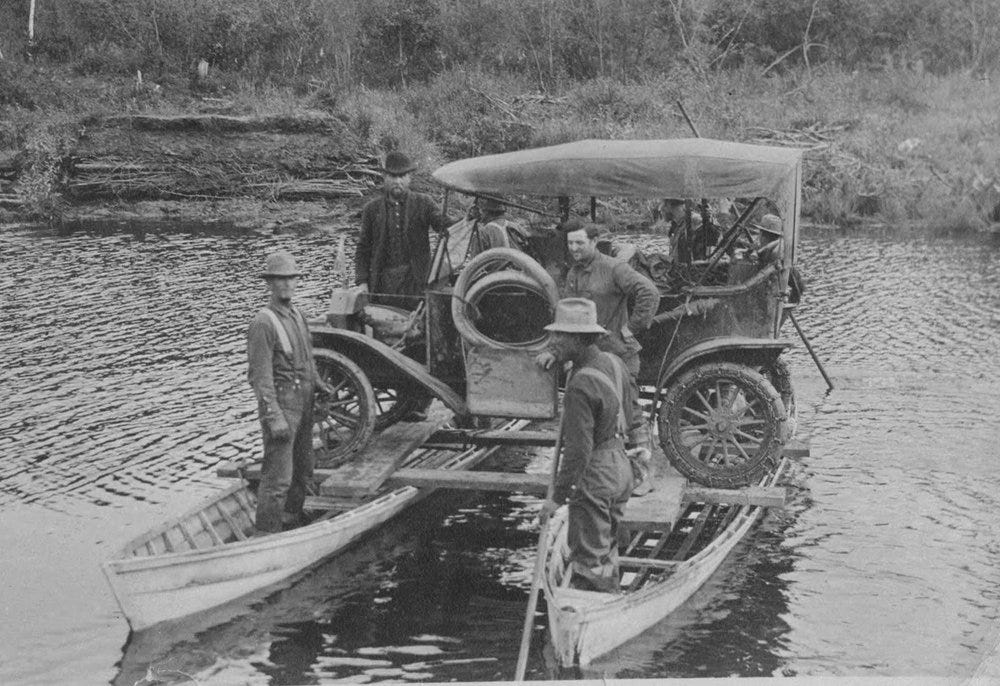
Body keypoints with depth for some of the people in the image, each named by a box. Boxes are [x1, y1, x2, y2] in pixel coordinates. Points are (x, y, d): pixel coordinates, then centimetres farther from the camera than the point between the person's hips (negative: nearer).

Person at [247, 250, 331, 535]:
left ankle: (292, 516, 36)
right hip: (282, 404, -9)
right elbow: (260, 376, -21)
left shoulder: (296, 315, 10)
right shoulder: (263, 324, -18)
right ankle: (266, 532, -5)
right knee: (278, 474, -10)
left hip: (304, 403, 9)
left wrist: (320, 384, 16)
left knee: (303, 468, 20)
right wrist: (274, 418, -24)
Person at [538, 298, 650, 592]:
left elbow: (578, 450, -26)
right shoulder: (612, 362, 2)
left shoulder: (581, 386, -25)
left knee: (587, 560, 1)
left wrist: (558, 496, -18)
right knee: (606, 550, 22)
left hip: (594, 478, -9)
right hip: (621, 467, 9)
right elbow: (633, 413, 14)